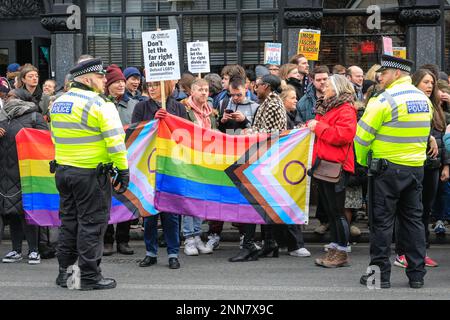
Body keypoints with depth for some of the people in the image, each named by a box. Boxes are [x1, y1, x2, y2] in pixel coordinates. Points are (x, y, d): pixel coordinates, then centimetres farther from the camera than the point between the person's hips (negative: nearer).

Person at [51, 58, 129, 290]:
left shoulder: (58, 103, 10)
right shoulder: (99, 104, -14)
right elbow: (115, 139, -17)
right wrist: (123, 169, -12)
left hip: (63, 170, 7)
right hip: (91, 173, -7)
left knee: (69, 221, 16)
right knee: (92, 223, 0)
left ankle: (64, 272, 21)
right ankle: (89, 276, 4)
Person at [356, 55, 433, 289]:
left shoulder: (385, 100, -14)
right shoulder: (424, 99, 8)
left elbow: (362, 136, -11)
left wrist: (363, 162, 5)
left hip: (387, 168, -6)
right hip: (416, 168, 6)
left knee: (382, 221, 2)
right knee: (413, 219, 12)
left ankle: (381, 274, 4)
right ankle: (417, 274, 14)